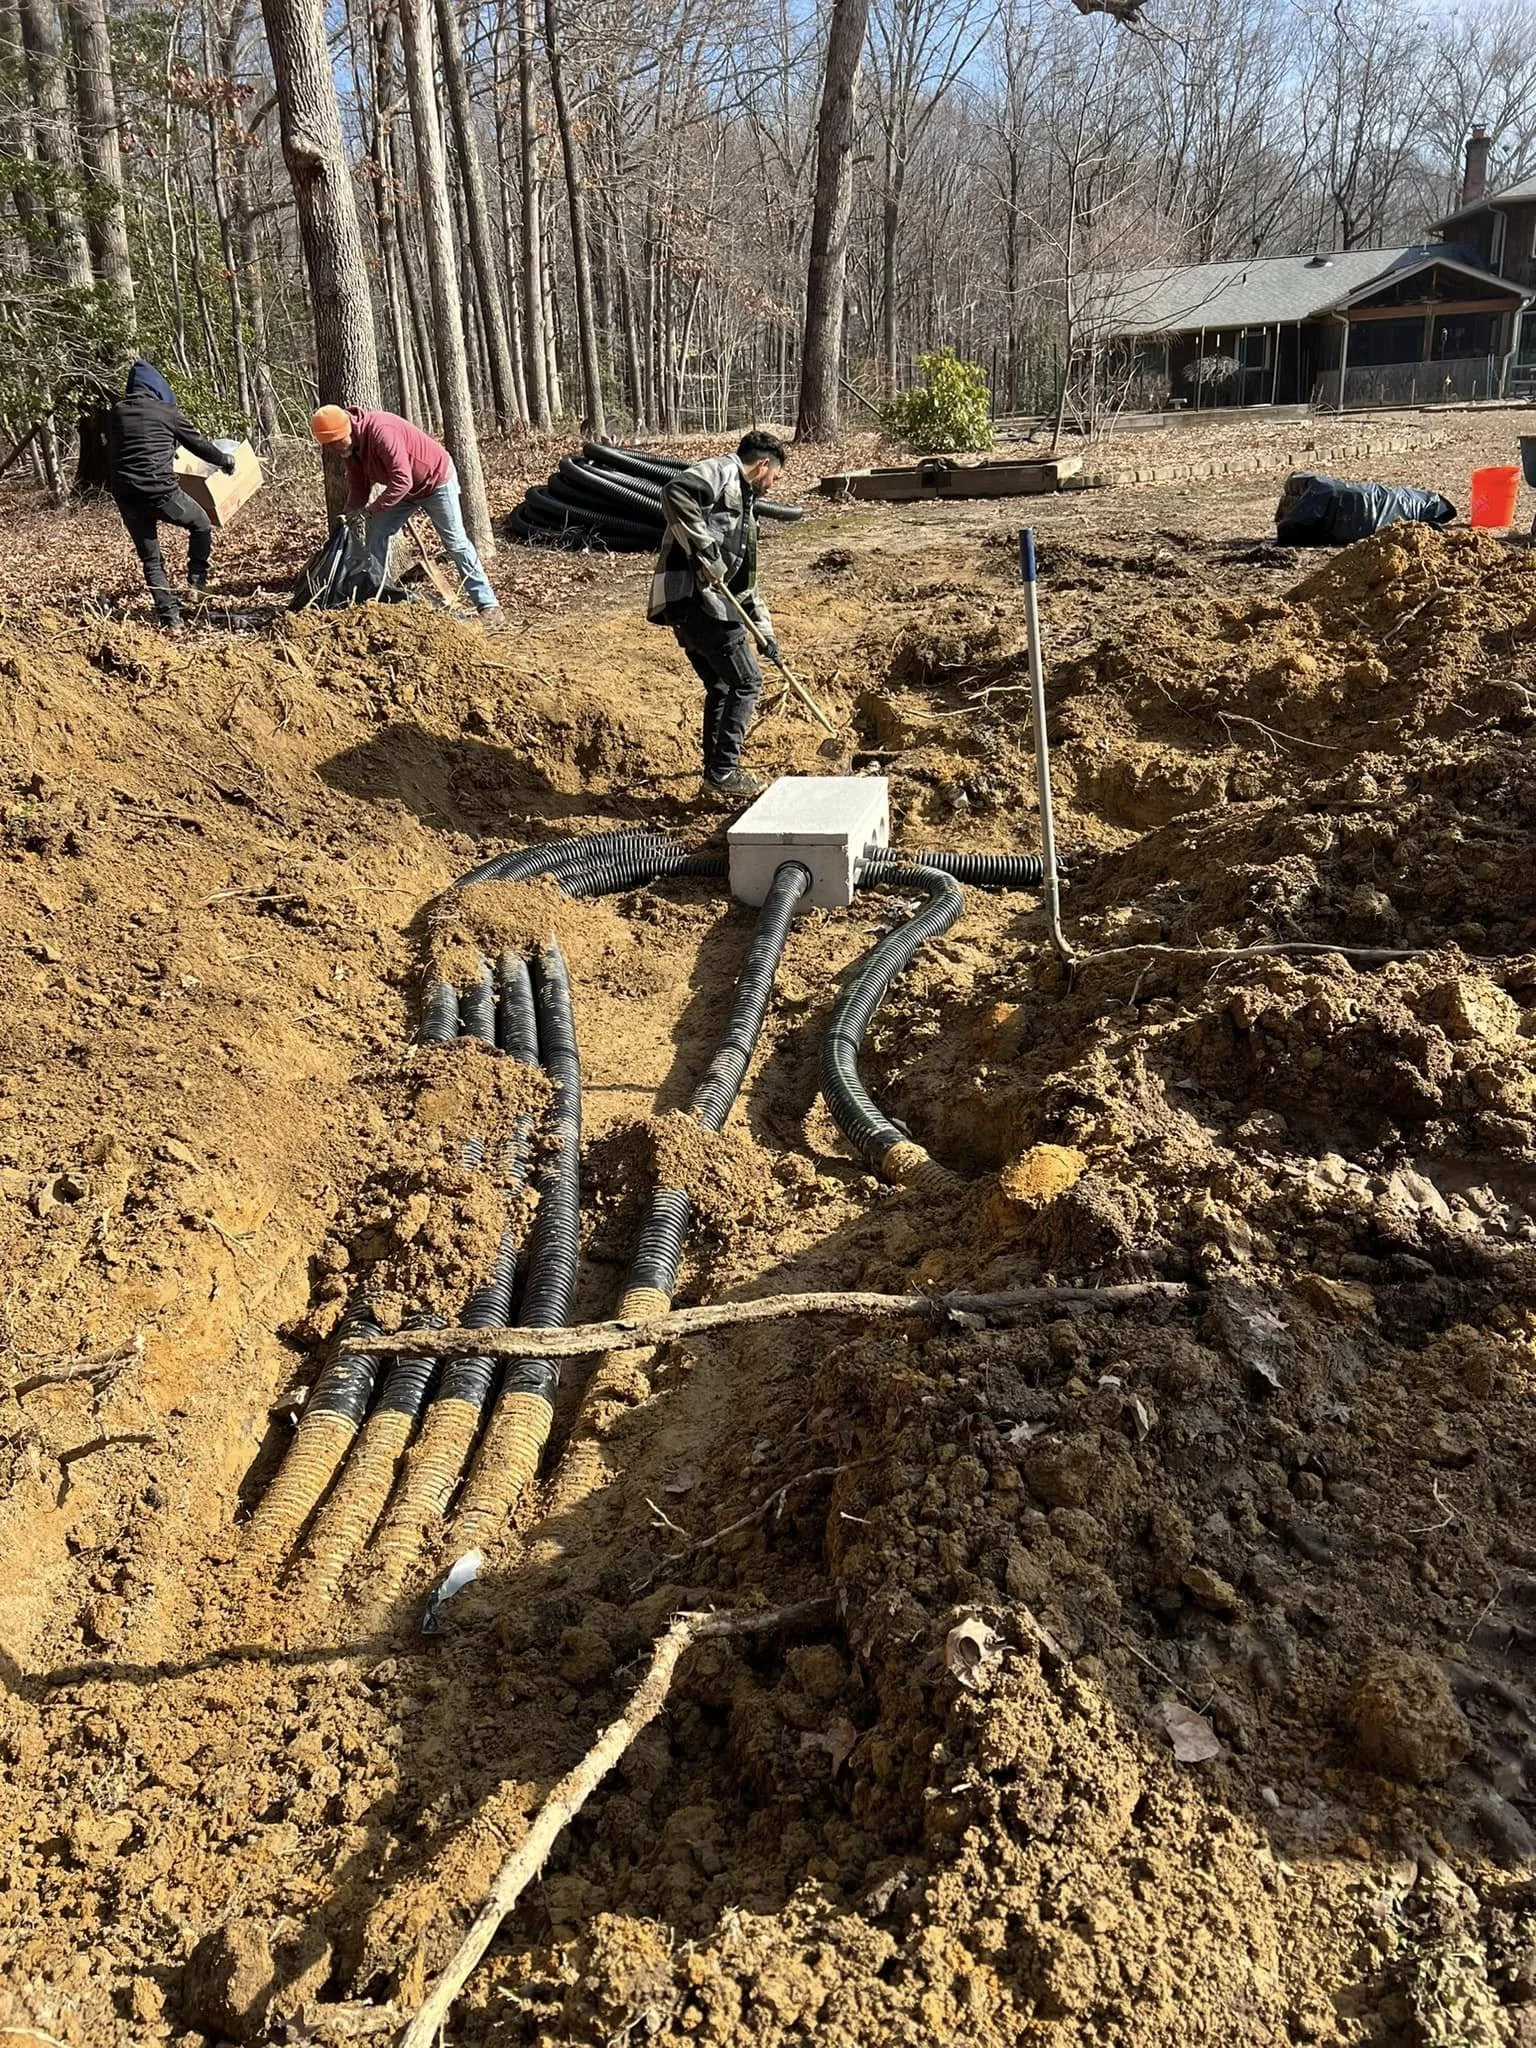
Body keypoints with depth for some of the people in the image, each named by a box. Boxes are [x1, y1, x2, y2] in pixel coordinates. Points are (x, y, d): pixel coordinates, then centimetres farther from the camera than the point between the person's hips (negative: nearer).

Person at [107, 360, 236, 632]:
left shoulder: (115, 413, 11)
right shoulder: (167, 412, 0)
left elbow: (113, 452, 22)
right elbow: (198, 443, 12)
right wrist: (225, 460, 29)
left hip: (126, 498, 4)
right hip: (160, 492, -4)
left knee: (150, 559, 15)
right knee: (201, 524, 24)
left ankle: (170, 618, 9)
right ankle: (197, 580, 18)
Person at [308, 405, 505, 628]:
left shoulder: (381, 431, -35)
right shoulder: (351, 446, -8)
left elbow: (402, 481, -39)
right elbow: (358, 488, 0)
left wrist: (372, 509, -35)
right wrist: (350, 516, -16)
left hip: (436, 479, -8)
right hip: (405, 488, 8)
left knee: (455, 542, -9)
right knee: (375, 534, 1)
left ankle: (488, 606, -6)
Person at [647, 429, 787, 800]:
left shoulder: (743, 501, 27)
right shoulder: (723, 471, -2)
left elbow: (744, 578, 31)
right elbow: (675, 492, -23)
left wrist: (765, 631, 30)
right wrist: (705, 553, -24)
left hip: (704, 598, 10)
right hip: (691, 592, -10)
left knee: (721, 687, 18)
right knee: (746, 681, -5)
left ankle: (716, 773, 24)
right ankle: (723, 772, -2)